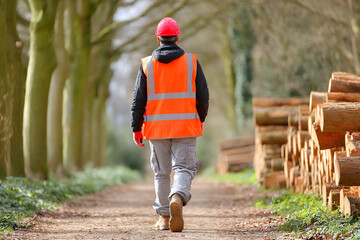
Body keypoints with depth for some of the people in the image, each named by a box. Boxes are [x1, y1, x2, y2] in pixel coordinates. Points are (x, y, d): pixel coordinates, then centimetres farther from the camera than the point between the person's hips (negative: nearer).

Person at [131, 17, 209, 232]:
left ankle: (163, 217, 17)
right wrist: (201, 118, 19)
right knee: (184, 168, 0)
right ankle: (177, 198, -29)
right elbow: (203, 95, 3)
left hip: (156, 126, 1)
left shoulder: (147, 64, 1)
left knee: (161, 172, 13)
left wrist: (137, 128, 4)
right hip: (185, 126, -1)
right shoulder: (191, 62, 1)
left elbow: (138, 99, -1)